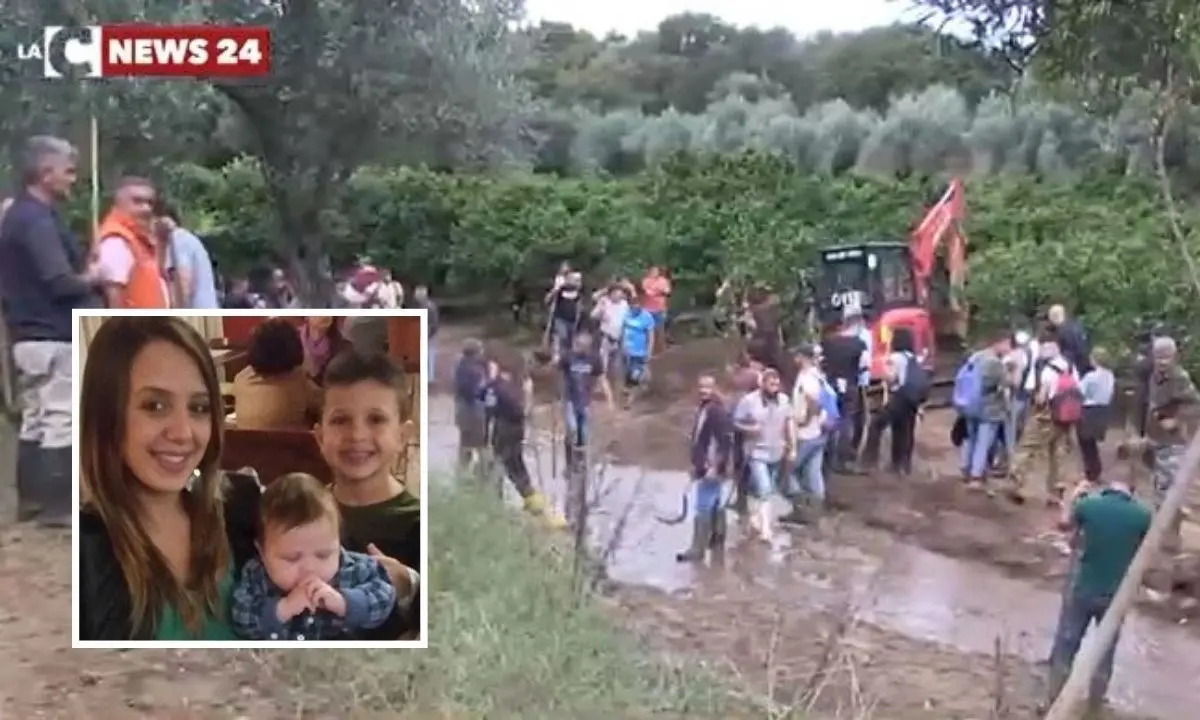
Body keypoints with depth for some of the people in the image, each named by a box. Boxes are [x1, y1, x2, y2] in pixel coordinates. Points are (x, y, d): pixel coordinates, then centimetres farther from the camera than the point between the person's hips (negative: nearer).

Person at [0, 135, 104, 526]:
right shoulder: (36, 220, -16)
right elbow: (60, 283, -23)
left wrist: (83, 273, 6)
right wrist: (92, 278, -6)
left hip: (32, 335, 10)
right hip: (52, 337, -10)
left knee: (36, 420, 14)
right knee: (61, 420, -5)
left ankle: (32, 499, 20)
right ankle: (56, 505, -1)